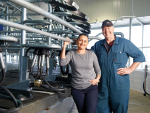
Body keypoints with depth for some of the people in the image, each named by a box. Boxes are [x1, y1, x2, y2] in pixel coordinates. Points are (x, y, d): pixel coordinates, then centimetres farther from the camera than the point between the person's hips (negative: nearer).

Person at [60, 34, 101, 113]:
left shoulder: (92, 54, 3)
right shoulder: (71, 54, 0)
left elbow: (98, 69, 11)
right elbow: (62, 63, -19)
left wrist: (97, 79, -8)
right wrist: (64, 46, -21)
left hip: (91, 87, 0)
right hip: (77, 89, 1)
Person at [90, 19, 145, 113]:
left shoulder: (124, 43, 0)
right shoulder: (98, 45, 10)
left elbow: (140, 56, 3)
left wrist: (130, 69, -6)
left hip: (120, 85, -3)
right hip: (103, 85, 3)